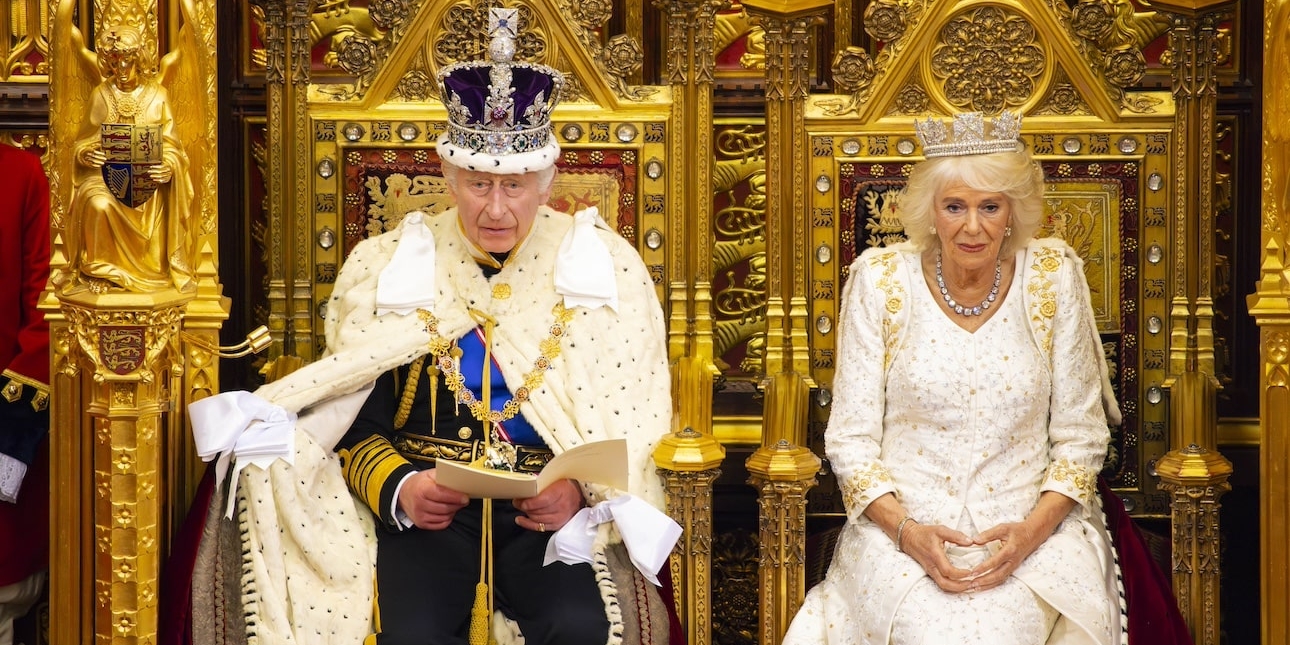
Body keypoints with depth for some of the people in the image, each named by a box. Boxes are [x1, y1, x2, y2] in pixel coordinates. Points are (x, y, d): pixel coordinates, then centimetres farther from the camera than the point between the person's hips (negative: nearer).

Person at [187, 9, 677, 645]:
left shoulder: (605, 268, 5)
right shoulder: (384, 268, 7)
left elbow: (637, 422, 4)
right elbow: (356, 422, 9)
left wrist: (581, 492, -16)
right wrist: (399, 488, -12)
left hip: (553, 513, 0)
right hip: (426, 512, 0)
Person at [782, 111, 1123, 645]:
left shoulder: (1052, 277, 1)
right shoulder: (881, 280, -1)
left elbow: (1080, 437, 4)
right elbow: (851, 439, 1)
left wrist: (1032, 531, -13)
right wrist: (907, 531, -15)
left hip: (1030, 526, 0)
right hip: (901, 526, 0)